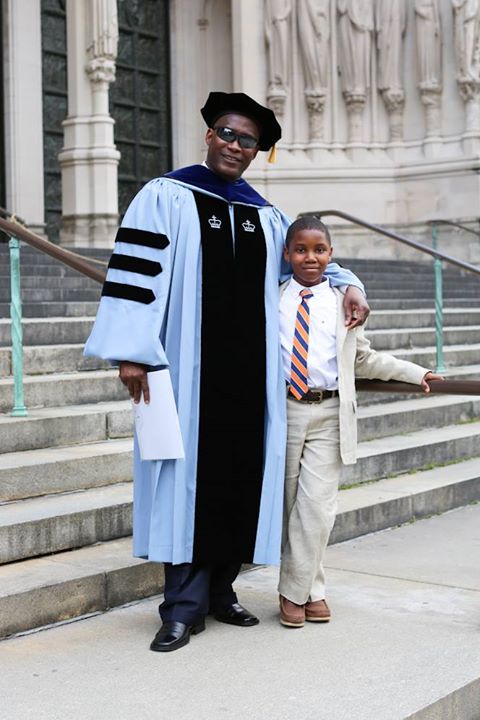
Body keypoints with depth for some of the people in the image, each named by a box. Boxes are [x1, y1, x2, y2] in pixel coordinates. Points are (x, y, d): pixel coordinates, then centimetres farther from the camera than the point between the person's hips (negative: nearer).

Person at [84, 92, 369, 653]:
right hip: (189, 368, -5)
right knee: (190, 476, -4)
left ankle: (220, 590, 20)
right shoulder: (166, 198, -1)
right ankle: (184, 606, 4)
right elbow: (134, 272, -9)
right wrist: (133, 352, -16)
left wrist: (348, 284, 12)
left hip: (249, 371, 5)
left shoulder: (266, 217, 15)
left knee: (242, 477, 6)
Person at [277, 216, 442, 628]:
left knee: (317, 505, -5)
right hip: (284, 410, 1)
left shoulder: (343, 301, 6)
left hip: (328, 414, 0)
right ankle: (310, 588, 20)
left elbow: (364, 359, 12)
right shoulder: (272, 299, 5)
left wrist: (416, 374, 10)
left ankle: (297, 591, 7)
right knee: (289, 504, 6)